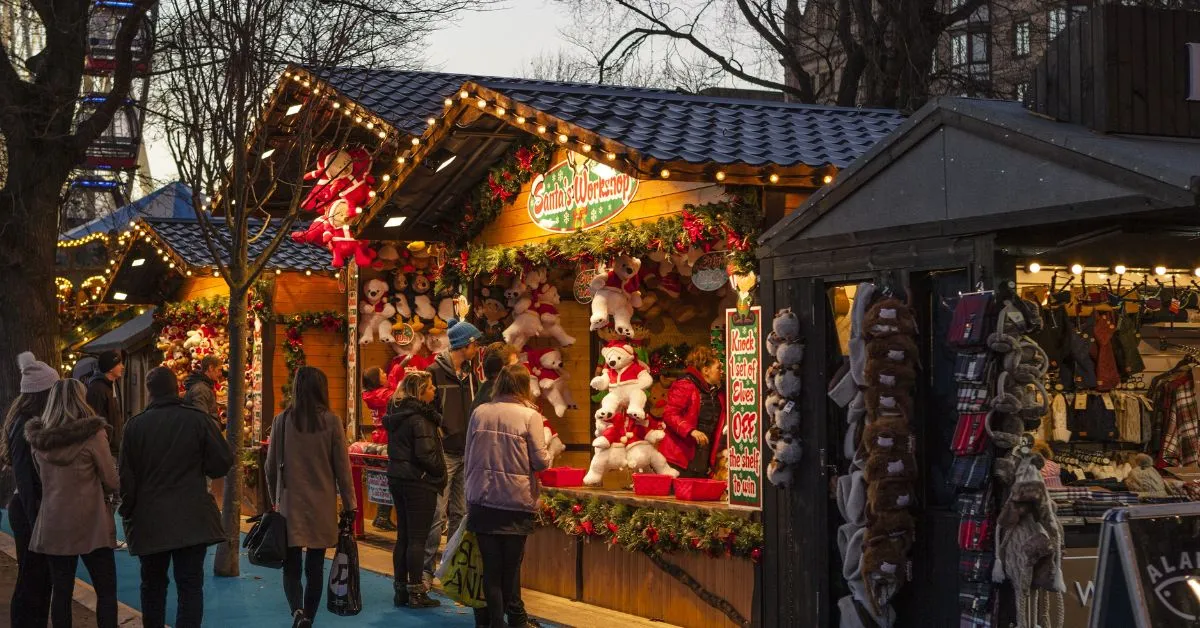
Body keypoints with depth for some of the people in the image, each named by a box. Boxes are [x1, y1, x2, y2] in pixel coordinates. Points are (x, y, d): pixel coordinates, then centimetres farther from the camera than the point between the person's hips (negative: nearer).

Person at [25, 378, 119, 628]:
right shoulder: (93, 434, -12)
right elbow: (112, 483, -7)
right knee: (106, 591, 2)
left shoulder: (38, 438, 3)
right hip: (90, 524, -5)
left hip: (53, 526, 5)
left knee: (61, 591, 9)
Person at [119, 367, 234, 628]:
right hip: (192, 519, -2)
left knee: (153, 585, 16)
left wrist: (128, 512, 12)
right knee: (190, 586, 0)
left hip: (149, 519, 2)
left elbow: (126, 476, -1)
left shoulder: (135, 425, -4)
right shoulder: (198, 420, -7)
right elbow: (222, 463, -5)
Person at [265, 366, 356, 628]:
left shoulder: (282, 421, -3)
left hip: (290, 504, 0)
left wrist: (275, 498, 18)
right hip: (322, 505, 0)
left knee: (291, 565, 7)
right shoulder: (331, 421, -7)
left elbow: (271, 466, 4)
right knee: (315, 566, 10)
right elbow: (342, 467, -4)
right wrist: (349, 504, 5)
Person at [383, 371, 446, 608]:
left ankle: (401, 590, 17)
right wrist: (440, 473, -6)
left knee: (403, 536, 13)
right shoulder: (420, 418, -17)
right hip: (419, 482, -9)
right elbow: (426, 454, -20)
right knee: (418, 538, -3)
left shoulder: (396, 414, 10)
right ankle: (416, 593, 1)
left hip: (398, 479, 9)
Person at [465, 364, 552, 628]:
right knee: (511, 563, 7)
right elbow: (541, 461, -9)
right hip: (517, 499, -2)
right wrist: (547, 455, 13)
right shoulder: (530, 415, -9)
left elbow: (469, 457, 8)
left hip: (483, 499, 3)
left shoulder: (479, 413, 2)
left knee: (490, 564, 7)